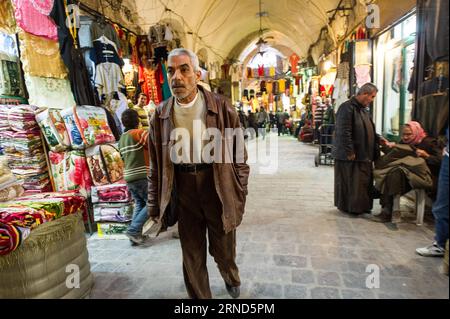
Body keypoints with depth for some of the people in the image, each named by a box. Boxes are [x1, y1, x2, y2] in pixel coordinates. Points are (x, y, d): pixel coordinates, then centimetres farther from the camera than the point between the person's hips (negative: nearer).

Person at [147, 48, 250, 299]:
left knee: (224, 249, 18)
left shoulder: (222, 108, -9)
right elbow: (156, 165, 5)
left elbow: (239, 155, -3)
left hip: (218, 188, -1)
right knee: (192, 257, 15)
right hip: (182, 191, 2)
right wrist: (155, 205, 8)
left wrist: (240, 196, -2)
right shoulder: (161, 115, -1)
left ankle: (232, 279, 54)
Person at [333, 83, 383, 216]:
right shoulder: (347, 107, -15)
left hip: (364, 154, 10)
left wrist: (378, 139, 13)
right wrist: (349, 152, -22)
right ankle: (350, 207, 13)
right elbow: (344, 132, -21)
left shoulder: (363, 109, 16)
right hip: (350, 156, -9)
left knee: (364, 181, 14)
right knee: (350, 182, 0)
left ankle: (362, 206, 26)